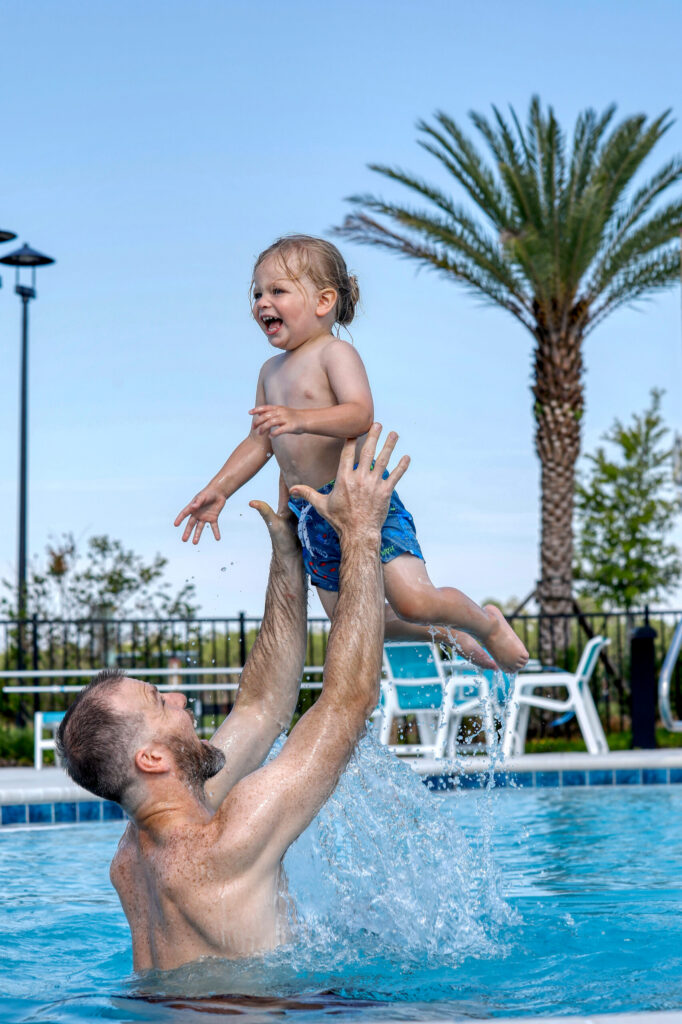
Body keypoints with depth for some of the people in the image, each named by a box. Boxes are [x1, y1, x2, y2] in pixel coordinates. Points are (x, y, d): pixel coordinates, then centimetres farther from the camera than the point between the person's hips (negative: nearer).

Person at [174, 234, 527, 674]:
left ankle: (487, 623, 12)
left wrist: (300, 419, -39)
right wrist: (218, 489, 13)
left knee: (413, 600, -19)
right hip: (312, 518, 8)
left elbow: (360, 414, -25)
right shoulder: (271, 372, 16)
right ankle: (446, 633, 35)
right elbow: (260, 443, 22)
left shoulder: (335, 352, -8)